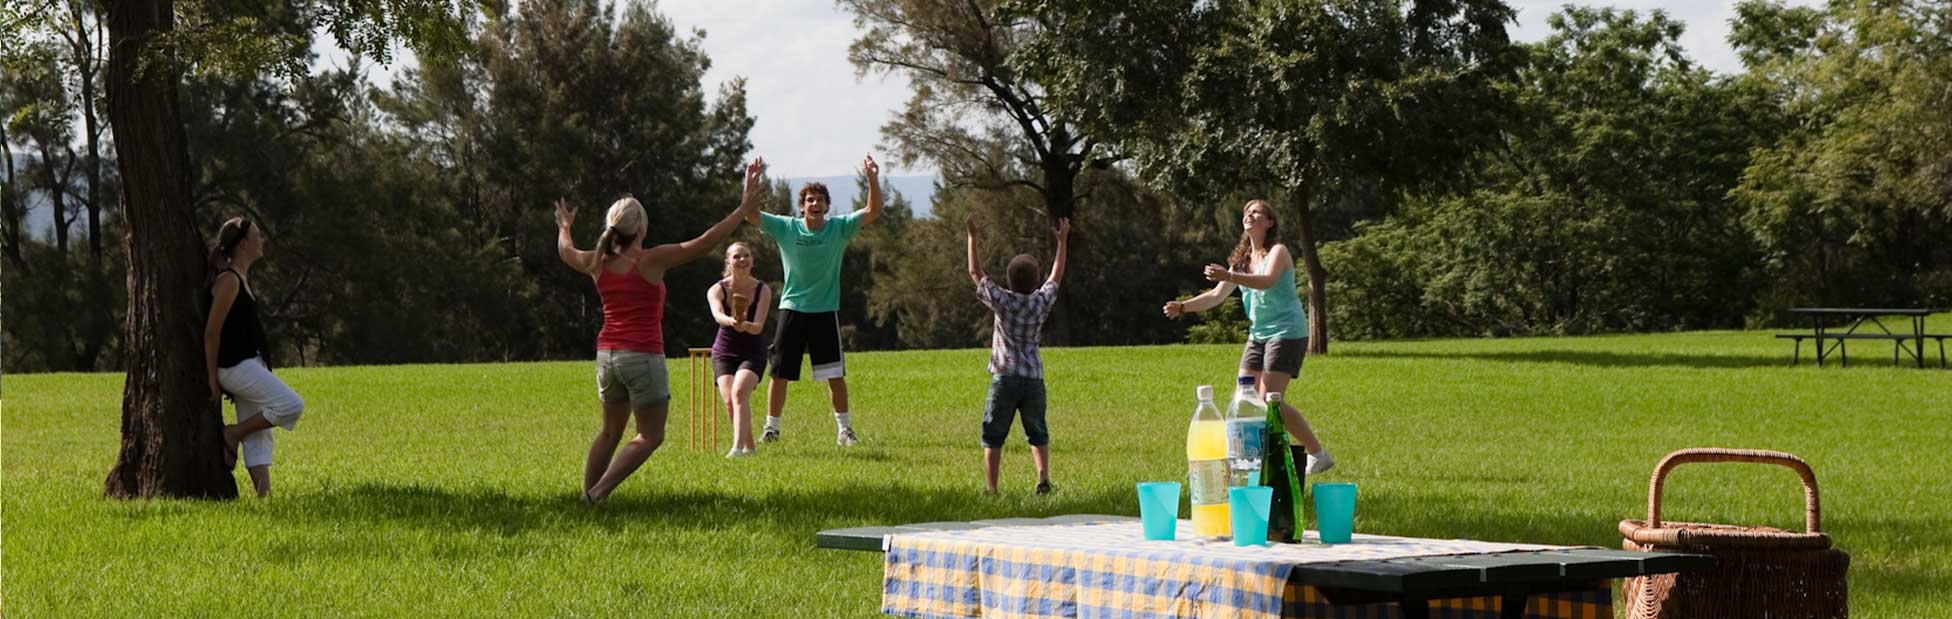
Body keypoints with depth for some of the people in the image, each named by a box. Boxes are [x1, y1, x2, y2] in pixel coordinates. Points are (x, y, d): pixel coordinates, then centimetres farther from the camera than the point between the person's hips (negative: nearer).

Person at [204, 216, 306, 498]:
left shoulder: (243, 278, 16)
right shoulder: (228, 281, -14)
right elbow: (211, 332, -15)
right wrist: (213, 379, -14)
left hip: (251, 364, 10)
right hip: (235, 366, -10)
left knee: (258, 434, 4)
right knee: (292, 405, -15)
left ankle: (263, 491, 1)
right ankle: (232, 434, -3)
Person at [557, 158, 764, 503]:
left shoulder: (598, 264, 3)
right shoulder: (651, 261, -13)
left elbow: (566, 252, 26)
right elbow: (705, 243, -14)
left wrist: (564, 227, 48)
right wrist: (744, 209, -9)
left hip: (607, 355, 6)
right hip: (643, 357, -6)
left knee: (610, 432, 19)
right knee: (650, 435, 3)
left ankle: (587, 494, 15)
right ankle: (599, 491, -11)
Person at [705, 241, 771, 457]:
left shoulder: (763, 291, -7)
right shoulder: (717, 290, -8)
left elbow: (758, 327, -18)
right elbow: (717, 315, -30)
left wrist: (745, 325, -43)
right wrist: (731, 321, -53)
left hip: (753, 352, -1)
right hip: (724, 352, 1)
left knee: (739, 392, -25)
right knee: (729, 399, -13)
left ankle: (738, 446, -32)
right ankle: (748, 445, 9)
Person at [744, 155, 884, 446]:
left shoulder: (839, 227, -2)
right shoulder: (786, 227, -2)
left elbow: (873, 211, -10)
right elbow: (750, 214, -8)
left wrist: (872, 179, -24)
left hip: (826, 310, 0)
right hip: (792, 309, 0)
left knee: (835, 374, 0)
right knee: (779, 373, 3)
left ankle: (844, 428, 11)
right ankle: (771, 427, 13)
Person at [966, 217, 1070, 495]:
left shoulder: (1002, 301, -5)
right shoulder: (1041, 302, 2)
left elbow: (975, 273, 4)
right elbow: (1056, 276, 19)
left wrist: (973, 239, 11)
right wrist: (1063, 241, 28)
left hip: (1004, 378, -3)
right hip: (1034, 378, 3)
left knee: (993, 438, 2)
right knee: (1038, 434, 15)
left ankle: (991, 489, -5)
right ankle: (1043, 476, -5)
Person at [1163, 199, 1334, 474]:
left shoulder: (1278, 252, -8)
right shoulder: (1242, 260, 15)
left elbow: (1268, 281, -29)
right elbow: (1217, 295, 12)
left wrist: (1229, 276, -45)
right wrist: (1183, 307, -4)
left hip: (1287, 332, -8)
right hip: (1258, 334, 8)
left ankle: (1318, 453, -6)